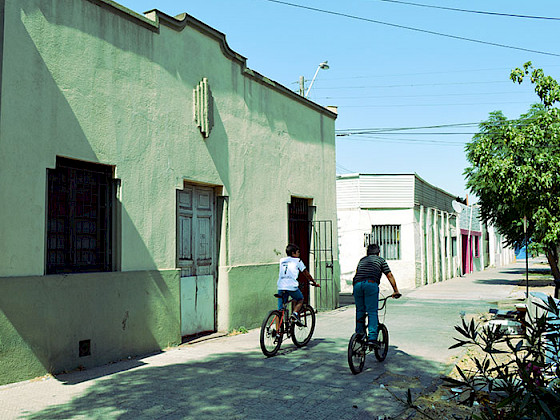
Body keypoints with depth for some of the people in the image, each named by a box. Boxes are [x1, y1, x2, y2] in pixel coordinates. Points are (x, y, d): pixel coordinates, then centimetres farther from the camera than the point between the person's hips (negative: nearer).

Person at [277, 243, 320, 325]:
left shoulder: (282, 261, 22)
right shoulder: (297, 260, 10)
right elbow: (306, 273, 15)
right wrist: (314, 282, 27)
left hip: (281, 287, 4)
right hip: (292, 286, -4)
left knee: (280, 311, 7)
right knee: (300, 299, 25)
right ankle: (295, 313, 1)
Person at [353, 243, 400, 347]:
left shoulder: (362, 260, 34)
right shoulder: (380, 260, 24)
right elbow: (389, 275, 18)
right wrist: (396, 291, 21)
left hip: (357, 284, 4)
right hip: (371, 284, -3)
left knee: (360, 311, 16)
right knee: (372, 312, -4)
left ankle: (359, 334, 16)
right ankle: (372, 338, -13)